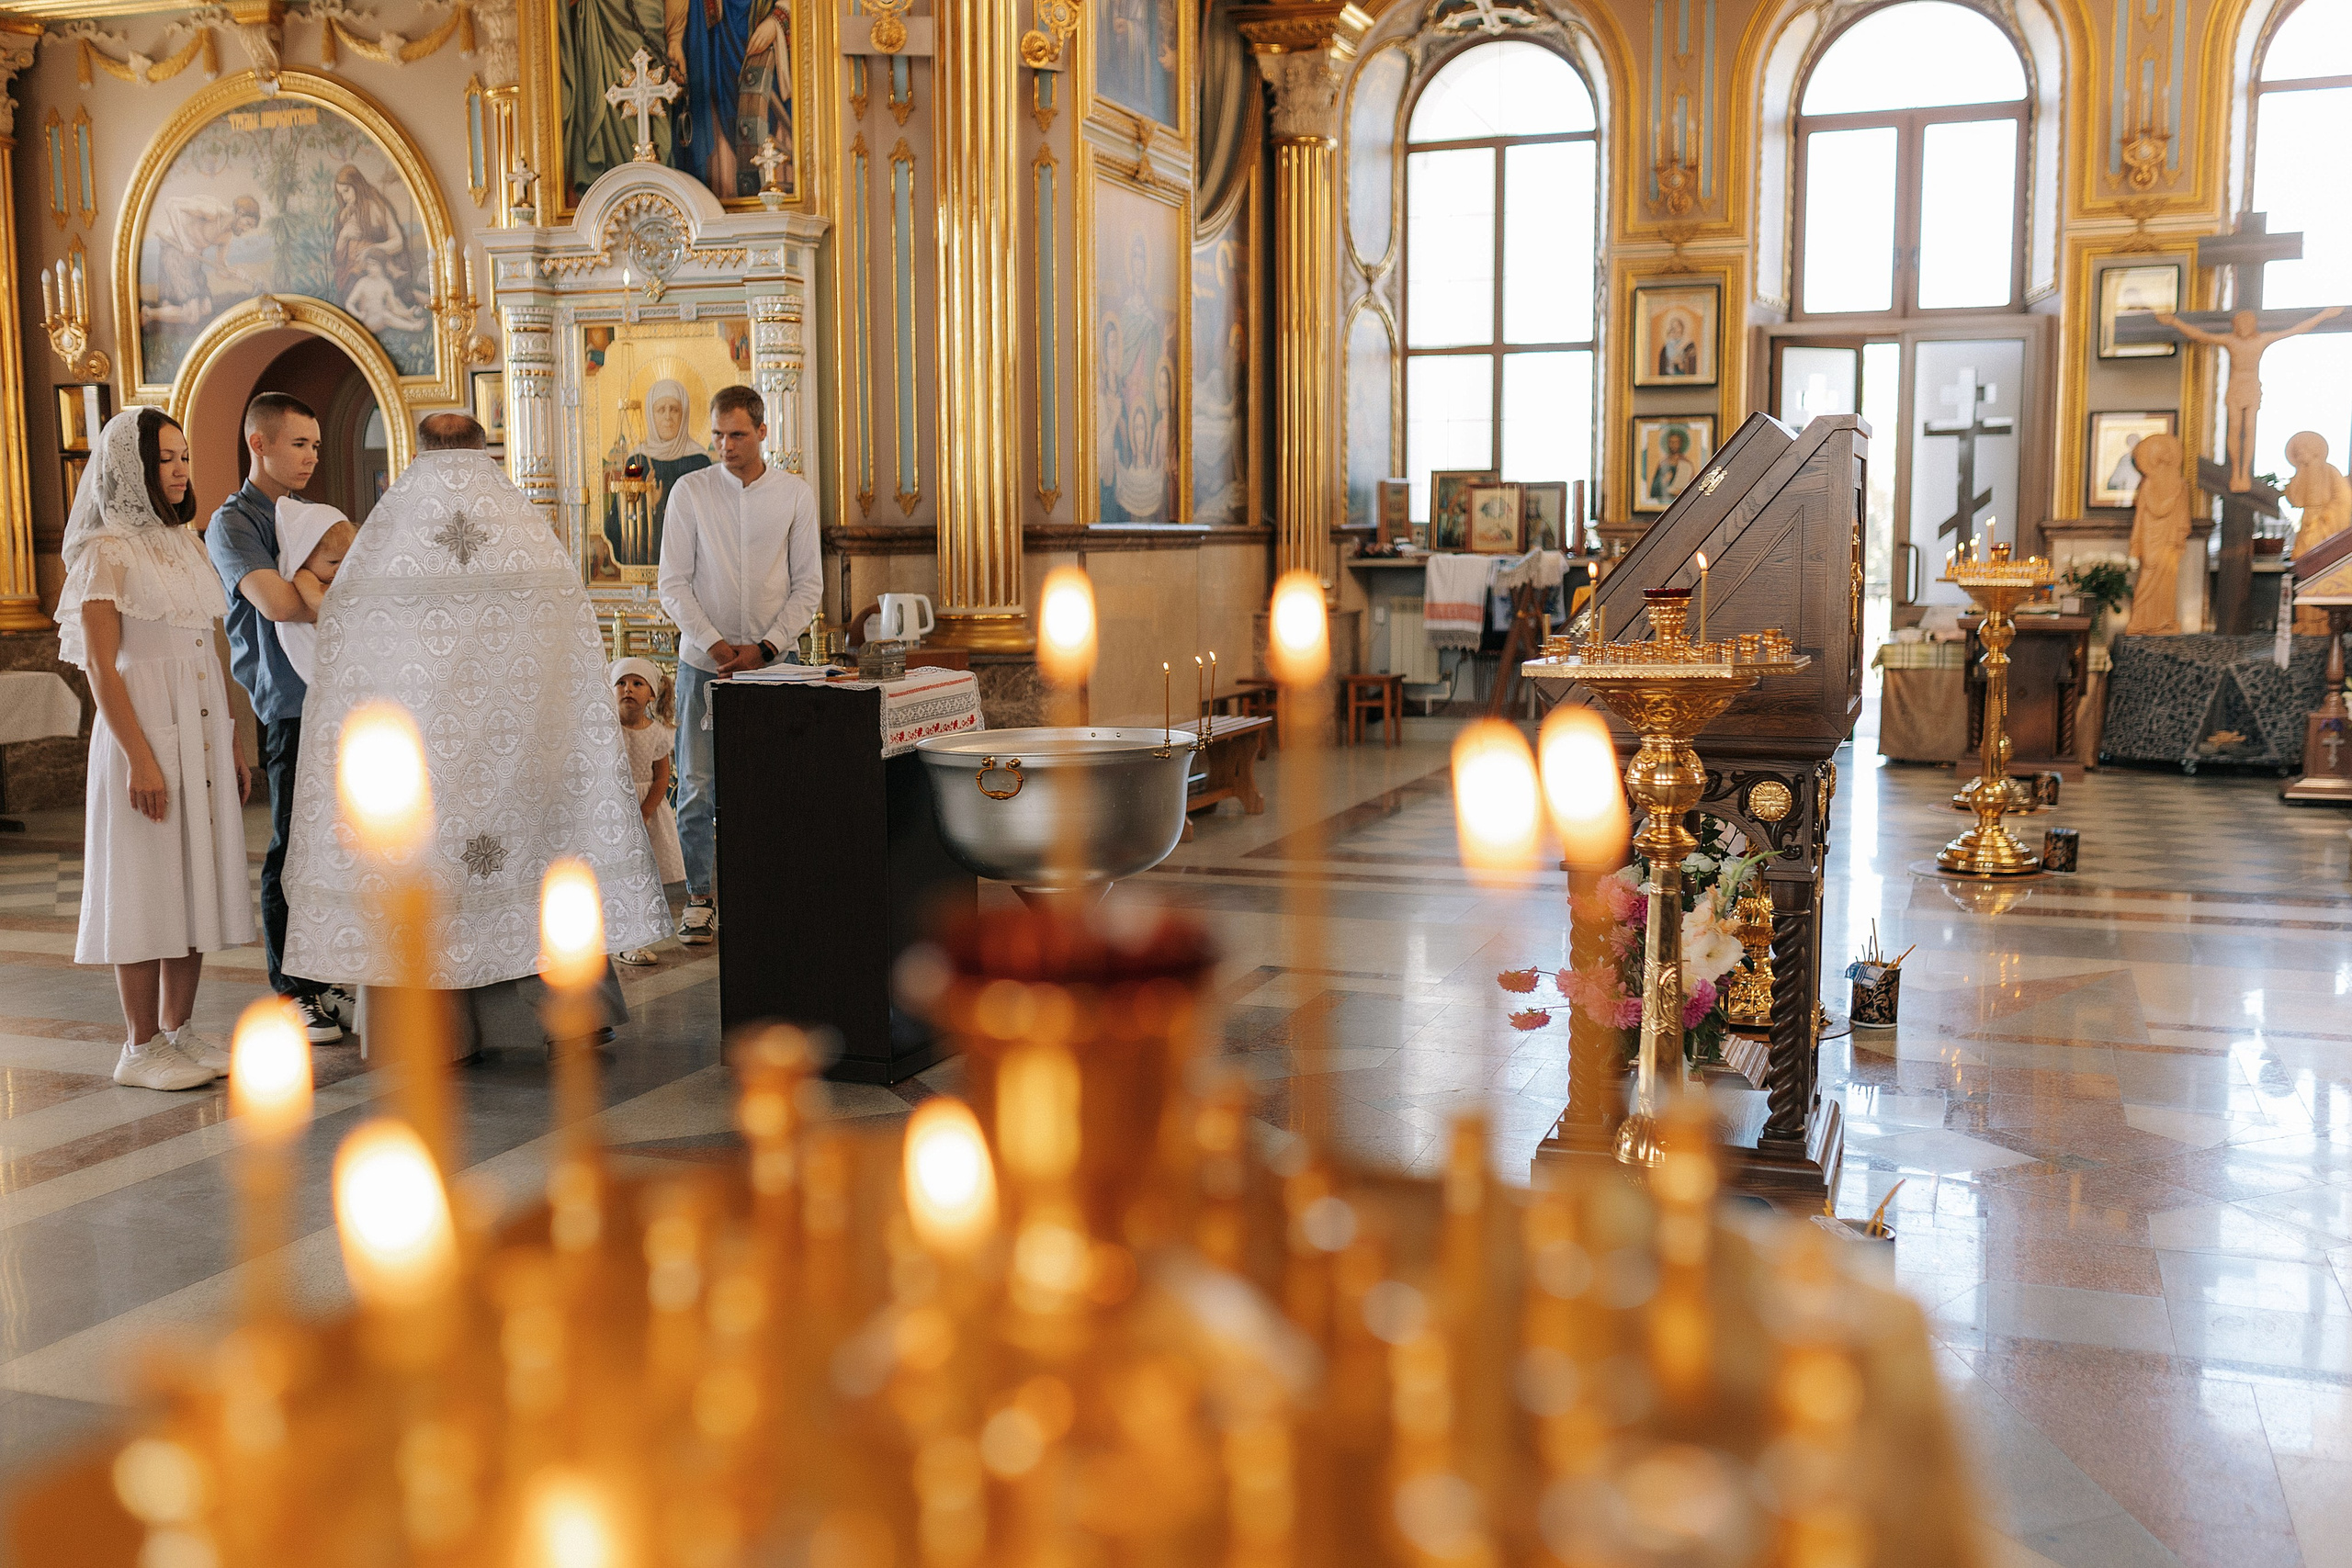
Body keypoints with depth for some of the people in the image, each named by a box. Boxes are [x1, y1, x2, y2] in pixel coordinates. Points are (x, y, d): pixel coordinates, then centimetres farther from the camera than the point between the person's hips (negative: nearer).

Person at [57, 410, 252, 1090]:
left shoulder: (186, 543, 15)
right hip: (144, 727, -7)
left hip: (203, 725, 7)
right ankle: (140, 1048, 6)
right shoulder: (107, 549, -7)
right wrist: (139, 758, -19)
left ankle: (179, 1030, 18)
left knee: (197, 879, 9)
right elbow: (101, 665, -12)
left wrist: (232, 747, 14)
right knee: (147, 885, -2)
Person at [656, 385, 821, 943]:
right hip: (704, 661, 0)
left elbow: (808, 585, 3)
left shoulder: (796, 495, 3)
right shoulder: (690, 492, 2)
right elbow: (673, 583, 1)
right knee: (698, 785, 0)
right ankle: (699, 896, 9)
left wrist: (765, 648, -8)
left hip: (771, 662, 0)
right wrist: (714, 643, -10)